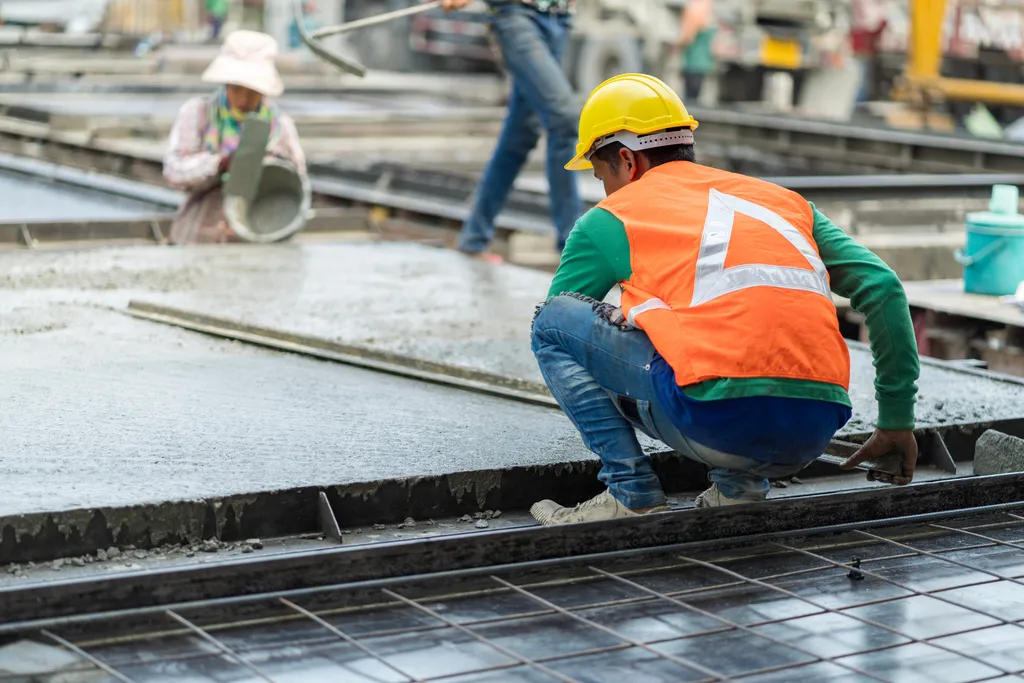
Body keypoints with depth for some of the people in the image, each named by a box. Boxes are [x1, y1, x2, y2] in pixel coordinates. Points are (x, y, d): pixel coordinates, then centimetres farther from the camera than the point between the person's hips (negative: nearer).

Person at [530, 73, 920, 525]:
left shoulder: (608, 221, 17)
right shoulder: (784, 200, 27)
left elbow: (554, 326, 29)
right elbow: (883, 288, 19)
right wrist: (897, 421, 23)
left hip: (720, 422, -5)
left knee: (553, 317, 13)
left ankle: (631, 493, 5)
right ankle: (740, 485, 17)